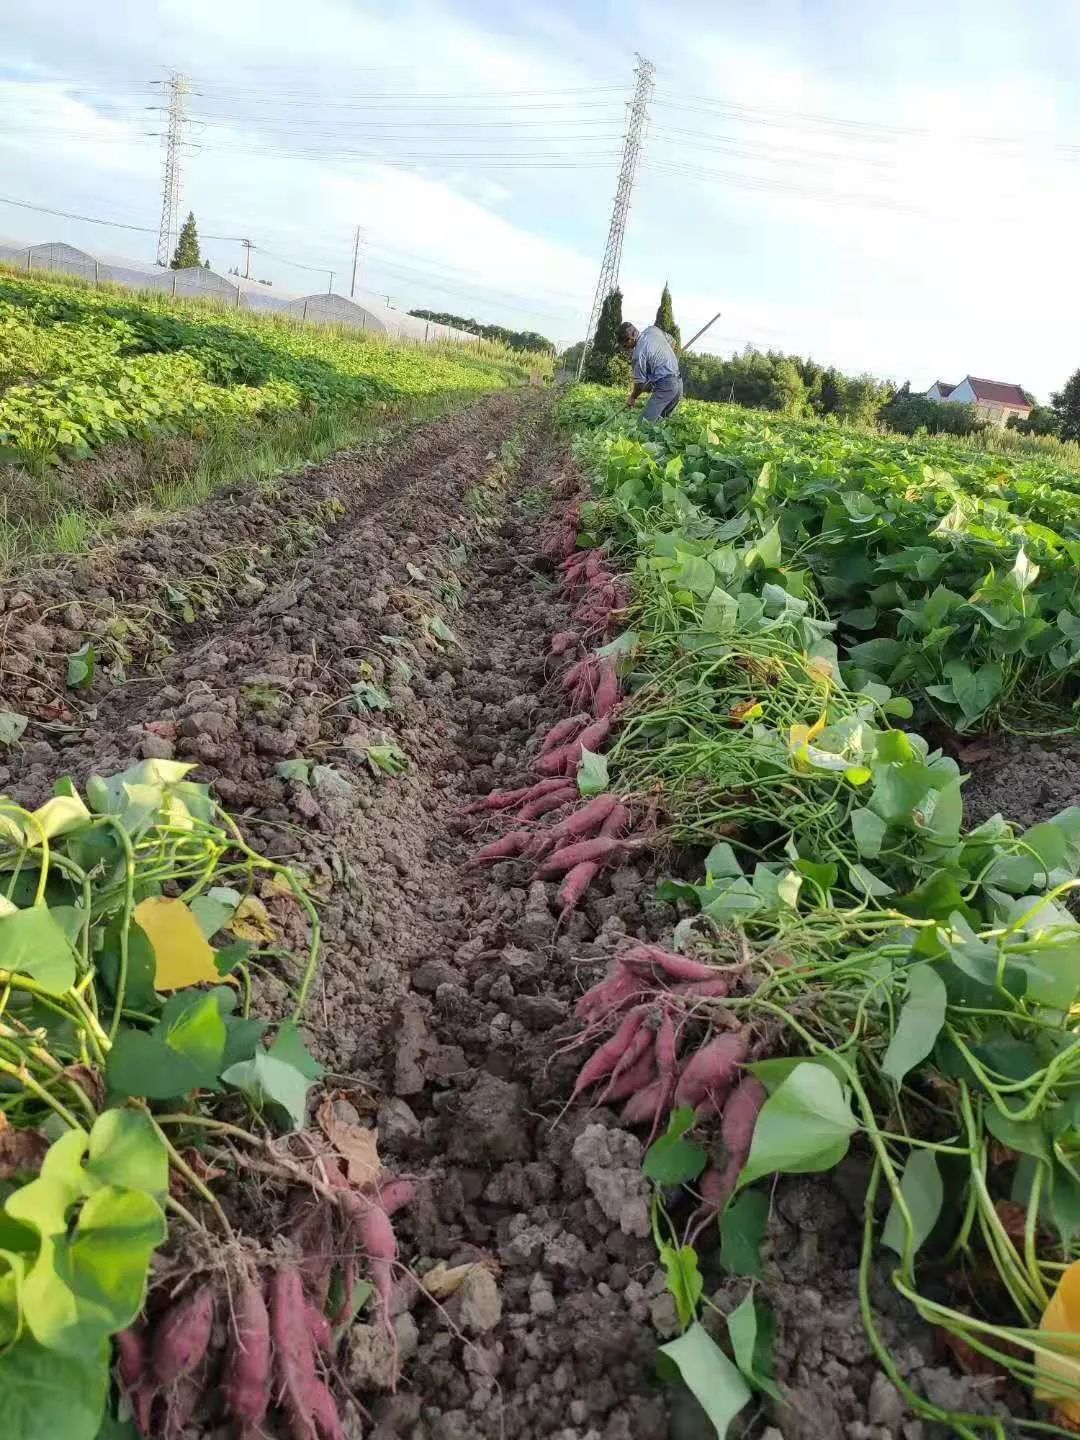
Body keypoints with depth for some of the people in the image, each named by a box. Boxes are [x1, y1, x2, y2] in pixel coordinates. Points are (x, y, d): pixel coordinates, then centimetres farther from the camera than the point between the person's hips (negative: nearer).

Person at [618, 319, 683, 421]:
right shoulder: (653, 329, 6)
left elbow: (640, 381, -8)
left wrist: (632, 398, 9)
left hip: (665, 386, -9)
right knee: (661, 419, 13)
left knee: (647, 421, -13)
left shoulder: (639, 353, -16)